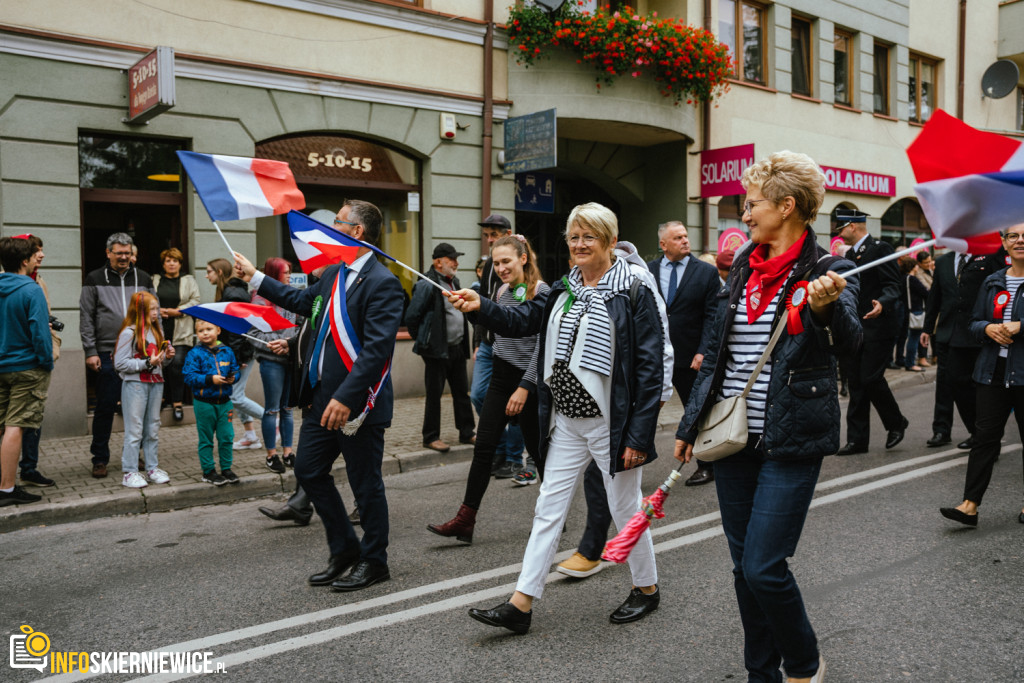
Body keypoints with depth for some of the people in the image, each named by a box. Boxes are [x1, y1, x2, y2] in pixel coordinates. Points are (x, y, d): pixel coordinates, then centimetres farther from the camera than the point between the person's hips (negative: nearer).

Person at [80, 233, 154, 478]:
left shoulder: (144, 279, 12)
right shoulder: (95, 279, 4)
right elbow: (86, 318, 2)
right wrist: (90, 352, -5)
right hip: (108, 355, -2)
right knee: (106, 407, 1)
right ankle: (100, 458, 12)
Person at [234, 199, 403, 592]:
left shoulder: (382, 283, -17)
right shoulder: (333, 274, 11)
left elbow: (377, 349, -24)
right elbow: (302, 301, 30)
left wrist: (346, 397, -29)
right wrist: (255, 278, 32)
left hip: (357, 403, -9)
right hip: (321, 397, 9)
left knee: (365, 484, 5)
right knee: (309, 471, 15)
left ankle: (374, 562, 24)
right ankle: (345, 549, 31)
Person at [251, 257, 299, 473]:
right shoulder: (261, 300, -7)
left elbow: (299, 326, 11)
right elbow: (255, 333, -10)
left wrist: (290, 343, -6)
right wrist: (278, 342, -18)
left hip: (290, 358, 6)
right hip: (271, 360, -6)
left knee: (287, 408, 11)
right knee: (272, 409, 3)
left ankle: (287, 452, 18)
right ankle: (272, 455, 12)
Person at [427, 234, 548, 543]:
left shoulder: (541, 292, -13)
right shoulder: (503, 292, 10)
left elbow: (543, 346, -17)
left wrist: (524, 387, -20)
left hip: (528, 379, -6)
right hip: (500, 377, 7)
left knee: (538, 448, 6)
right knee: (483, 447, 1)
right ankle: (465, 520, 3)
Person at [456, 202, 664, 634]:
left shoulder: (634, 294, -11)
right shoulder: (563, 291, 10)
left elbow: (651, 369, -14)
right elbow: (522, 321, 5)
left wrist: (639, 435, -17)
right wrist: (480, 307, -14)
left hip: (611, 424, -6)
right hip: (566, 422, 6)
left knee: (626, 509, 10)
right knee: (548, 509, 7)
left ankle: (647, 589, 33)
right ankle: (521, 604, 13)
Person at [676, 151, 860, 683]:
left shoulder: (827, 271, -7)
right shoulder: (744, 265, 11)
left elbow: (848, 341, -25)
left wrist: (825, 307, -46)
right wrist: (691, 423, 16)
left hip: (790, 441, -6)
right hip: (733, 436, 6)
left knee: (764, 568, -7)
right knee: (744, 567, 13)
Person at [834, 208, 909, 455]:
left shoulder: (880, 249, -8)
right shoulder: (851, 254, 16)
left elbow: (892, 286, -17)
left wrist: (882, 304, -35)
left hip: (877, 327, -8)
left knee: (870, 378, -9)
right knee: (856, 383, 6)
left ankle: (896, 423, 16)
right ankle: (857, 439, 11)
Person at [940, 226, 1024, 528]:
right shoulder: (992, 282, 12)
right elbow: (974, 322, 15)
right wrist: (988, 328, -6)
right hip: (994, 370, 4)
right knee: (985, 436, 1)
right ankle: (970, 505, 0)